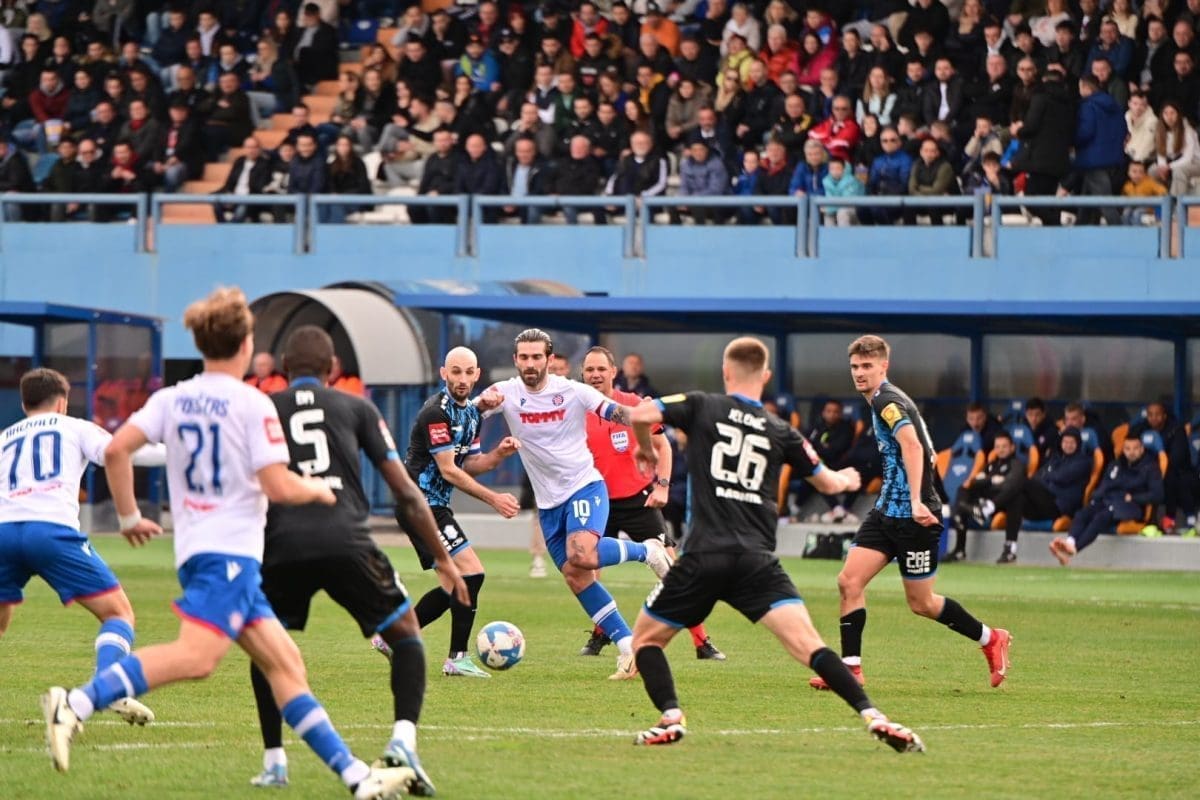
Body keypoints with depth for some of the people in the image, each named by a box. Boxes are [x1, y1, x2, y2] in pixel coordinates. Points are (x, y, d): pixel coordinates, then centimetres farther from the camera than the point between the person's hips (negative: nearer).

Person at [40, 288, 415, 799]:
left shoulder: (172, 399, 11)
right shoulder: (253, 405, -7)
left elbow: (116, 450, 2)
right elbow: (279, 487, -12)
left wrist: (129, 517, 14)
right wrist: (318, 490, 9)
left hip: (195, 547, 9)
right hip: (230, 550, -9)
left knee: (283, 662, 9)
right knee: (196, 656, -24)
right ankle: (78, 703, -38)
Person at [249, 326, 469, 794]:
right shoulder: (356, 408, 19)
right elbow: (404, 491, 16)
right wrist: (443, 557, 23)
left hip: (282, 545, 1)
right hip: (346, 541, -1)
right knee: (406, 635, 16)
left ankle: (274, 762, 17)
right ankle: (403, 741, -7)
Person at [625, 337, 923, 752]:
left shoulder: (700, 407, 7)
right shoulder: (781, 433, 14)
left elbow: (642, 415, -7)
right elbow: (827, 482, 26)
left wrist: (645, 449, 15)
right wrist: (847, 480, 51)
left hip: (703, 557, -2)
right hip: (758, 560, 2)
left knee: (646, 639, 16)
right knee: (807, 644, -8)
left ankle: (671, 718, -5)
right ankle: (873, 717, -23)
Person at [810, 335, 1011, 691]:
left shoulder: (887, 401, -16)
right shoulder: (882, 402, 15)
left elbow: (912, 444, -32)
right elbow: (911, 446, 27)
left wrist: (917, 501, -41)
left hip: (912, 516, -9)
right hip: (887, 511, 9)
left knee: (921, 603, 2)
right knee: (849, 581, -4)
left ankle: (991, 640, 20)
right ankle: (851, 669, -3)